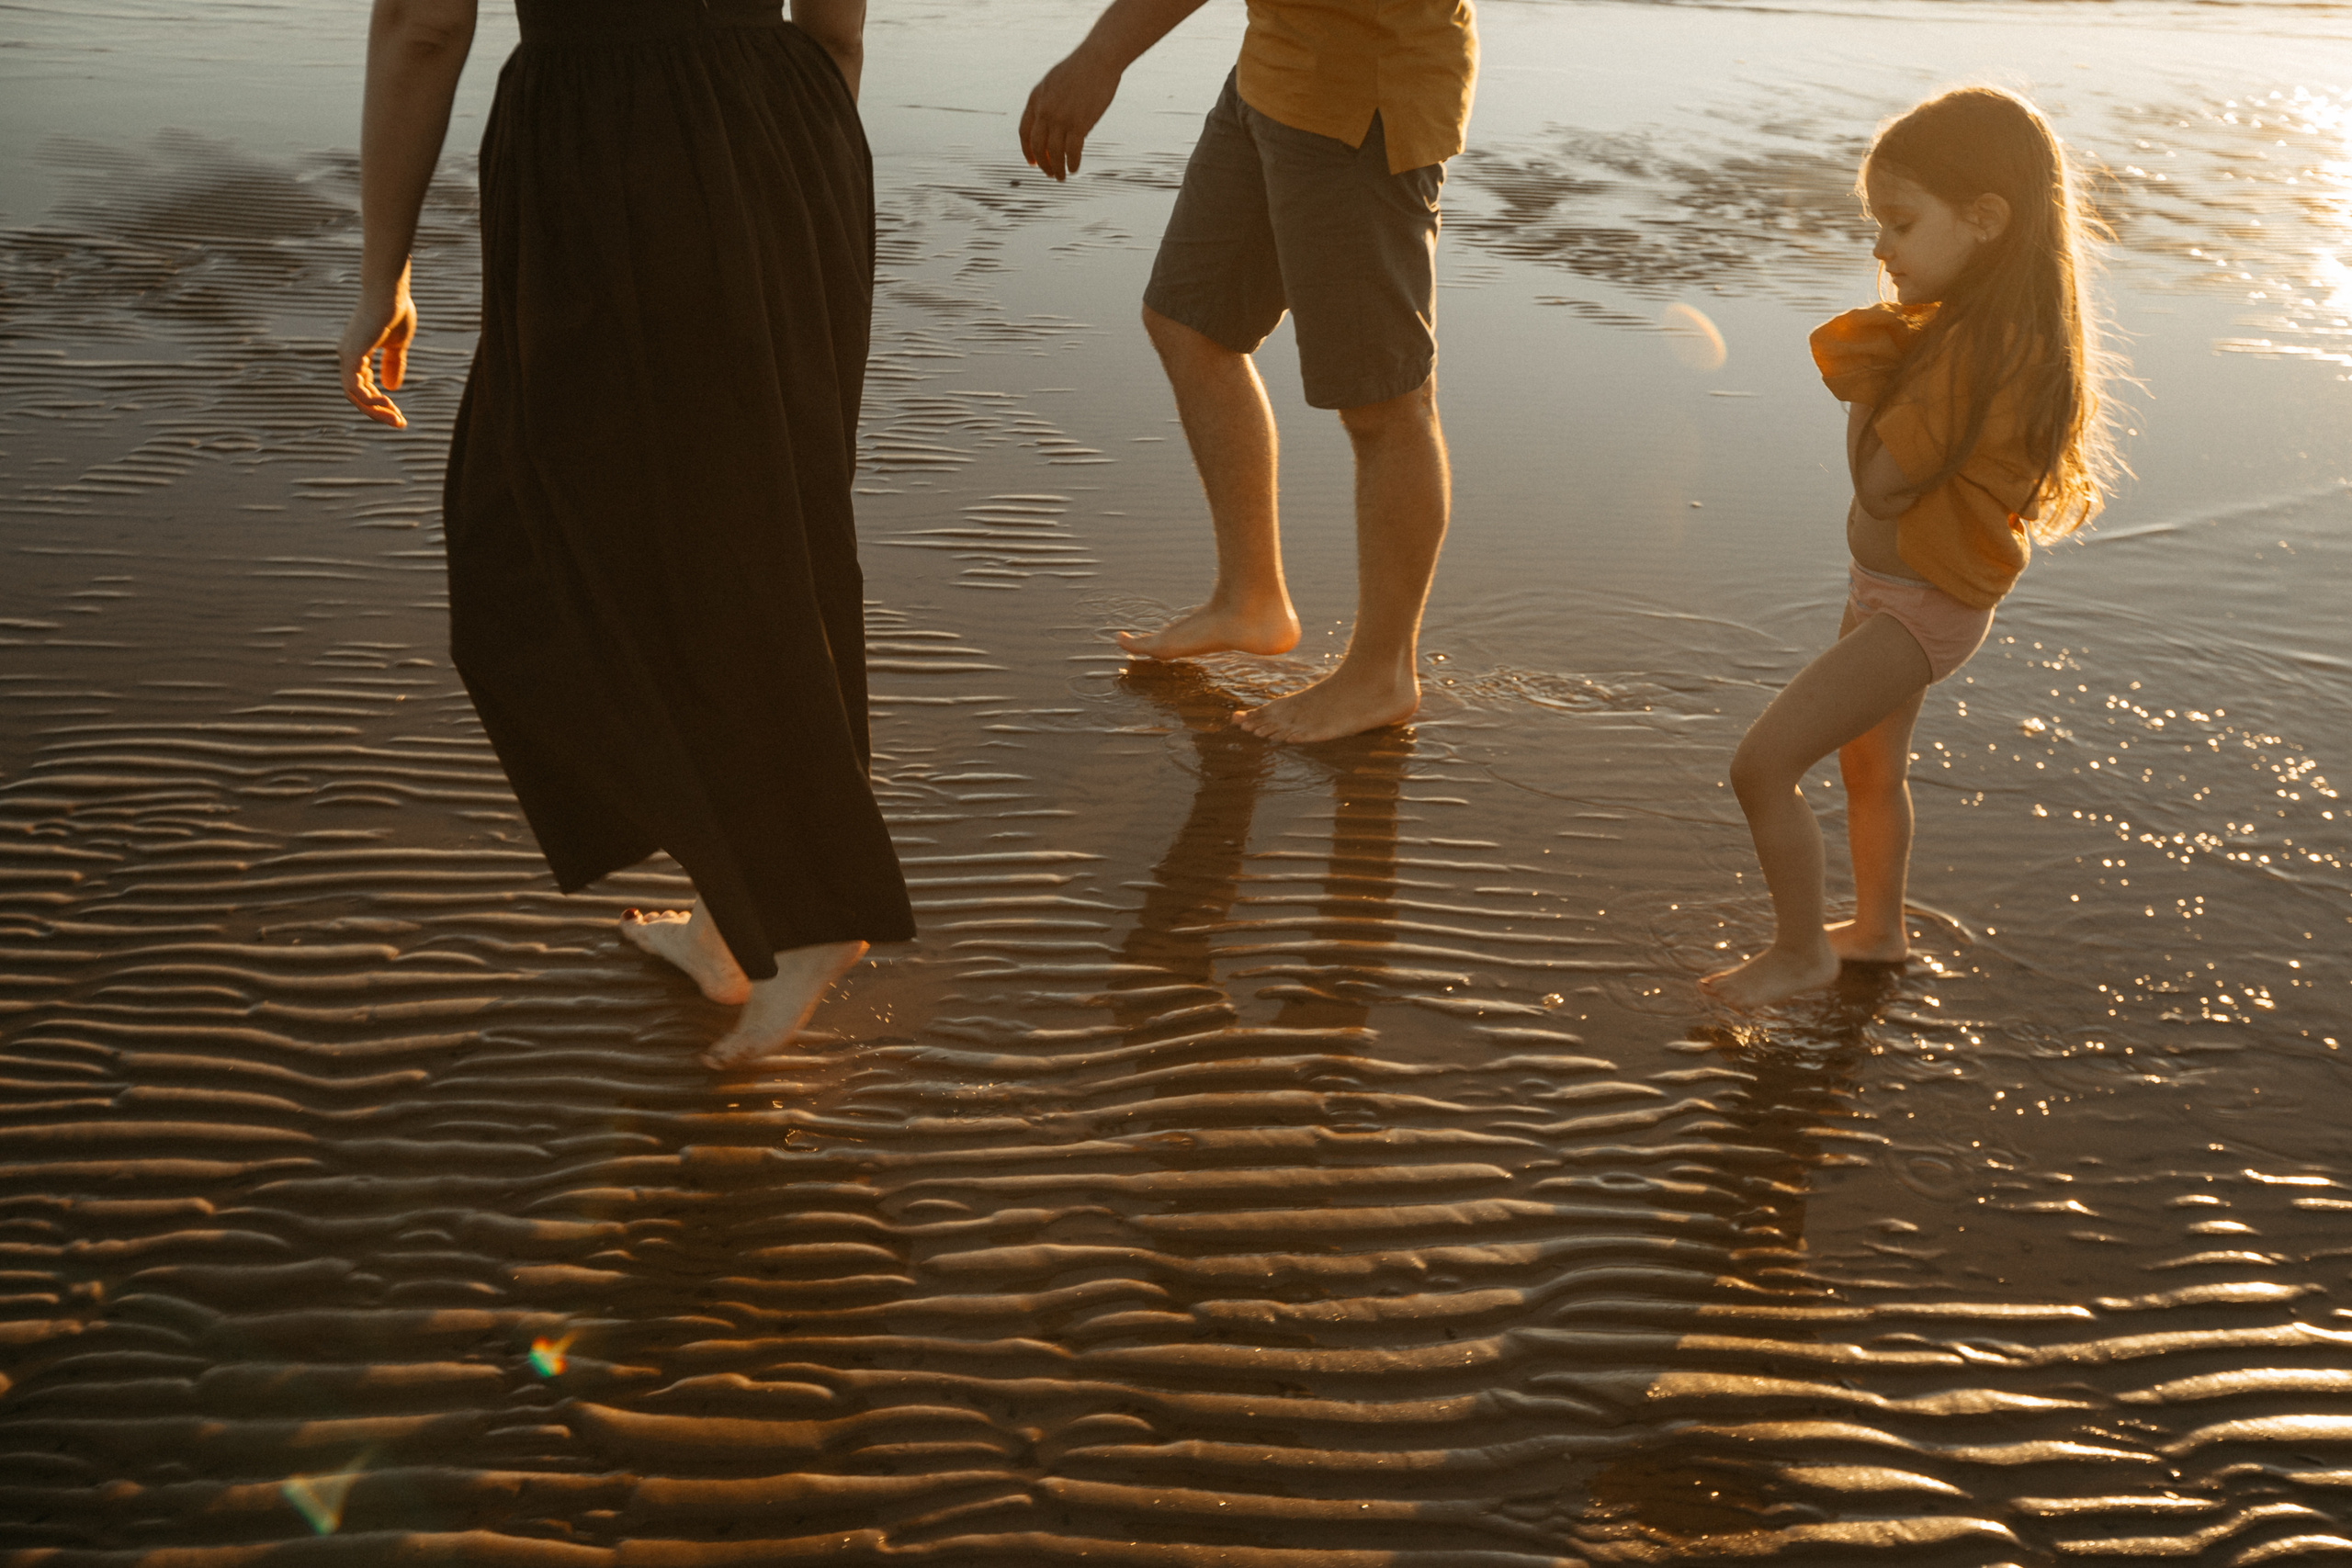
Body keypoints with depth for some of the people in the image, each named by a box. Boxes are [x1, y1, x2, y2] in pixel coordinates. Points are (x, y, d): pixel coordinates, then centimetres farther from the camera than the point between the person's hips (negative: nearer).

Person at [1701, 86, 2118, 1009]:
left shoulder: (1984, 350, -29)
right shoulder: (1961, 322, 4)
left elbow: (1880, 480, -26)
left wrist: (1865, 381, -12)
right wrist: (1873, 367, -8)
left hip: (1920, 609, -10)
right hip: (1889, 588, 10)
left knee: (1760, 767, -10)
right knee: (1870, 765, 27)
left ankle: (1799, 953, 7)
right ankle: (1878, 930, 46)